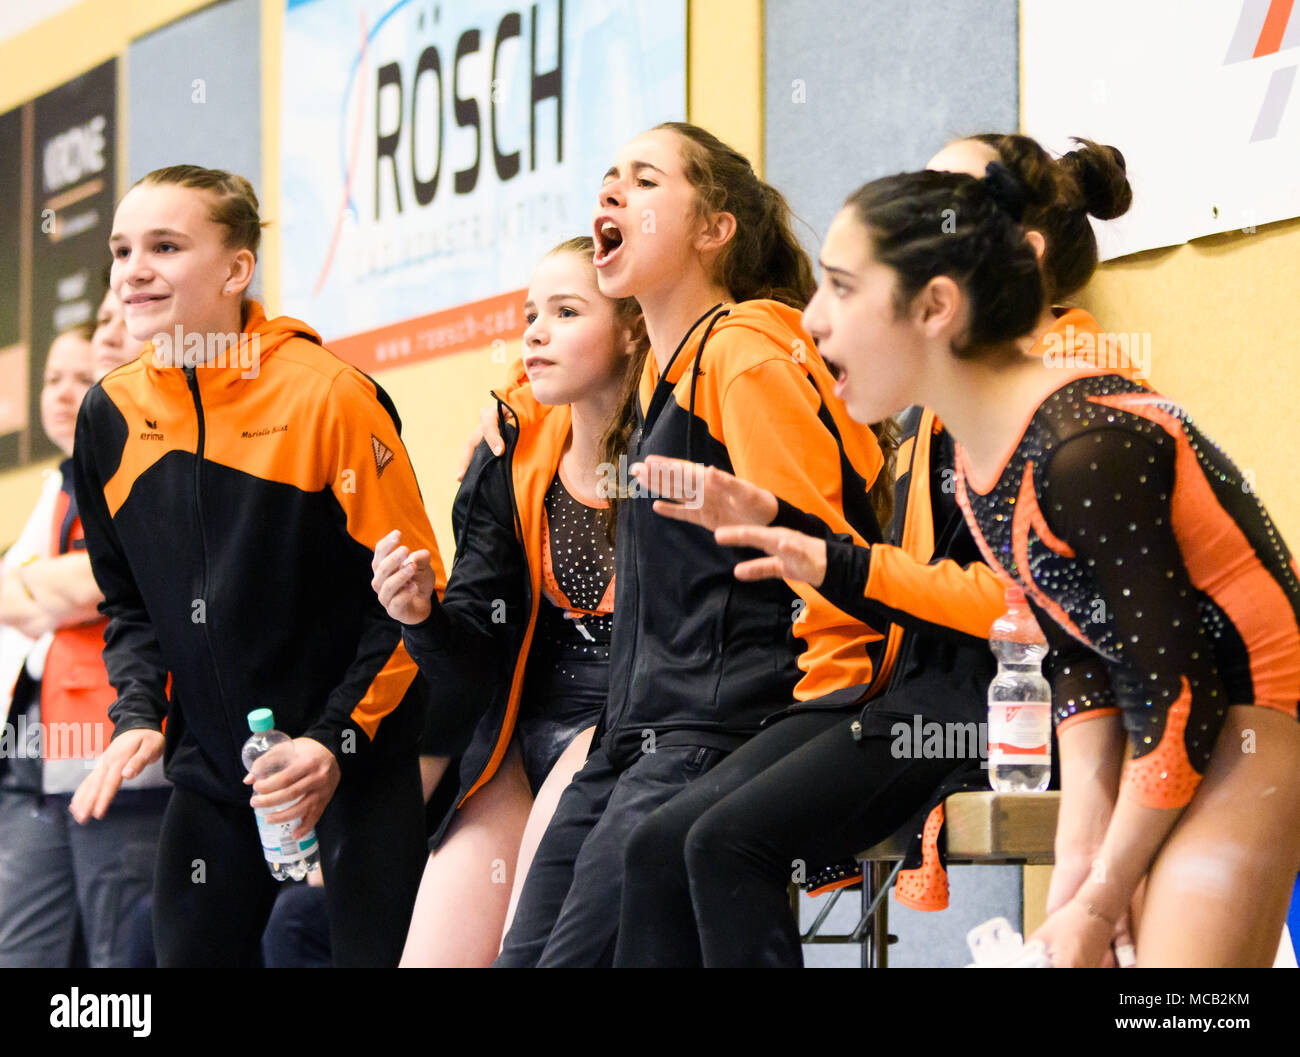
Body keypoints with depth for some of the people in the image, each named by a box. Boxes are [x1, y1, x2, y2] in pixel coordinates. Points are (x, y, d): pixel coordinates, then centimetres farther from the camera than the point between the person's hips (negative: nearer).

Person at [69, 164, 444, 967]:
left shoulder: (329, 396, -15)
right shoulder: (112, 415, 2)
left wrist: (340, 738, -15)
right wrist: (138, 715, -3)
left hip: (357, 757, -5)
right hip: (212, 760, 5)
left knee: (376, 951, -5)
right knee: (189, 950, 6)